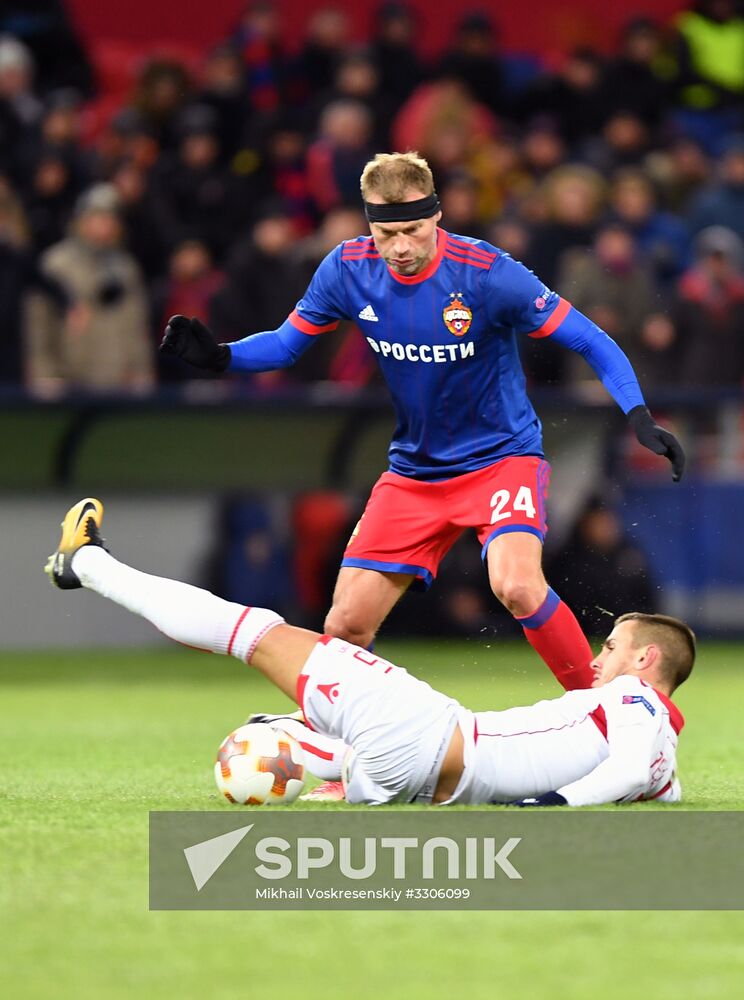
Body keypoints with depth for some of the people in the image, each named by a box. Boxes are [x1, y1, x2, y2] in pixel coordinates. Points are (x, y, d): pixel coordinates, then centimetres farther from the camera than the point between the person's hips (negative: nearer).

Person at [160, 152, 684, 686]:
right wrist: (219, 355, -15)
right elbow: (286, 343, 4)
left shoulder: (486, 272, -21)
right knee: (346, 625, -2)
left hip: (501, 456, -4)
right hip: (414, 470, 4)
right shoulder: (348, 269, -10)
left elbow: (591, 341, -16)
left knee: (517, 587, -31)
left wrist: (639, 416, -29)